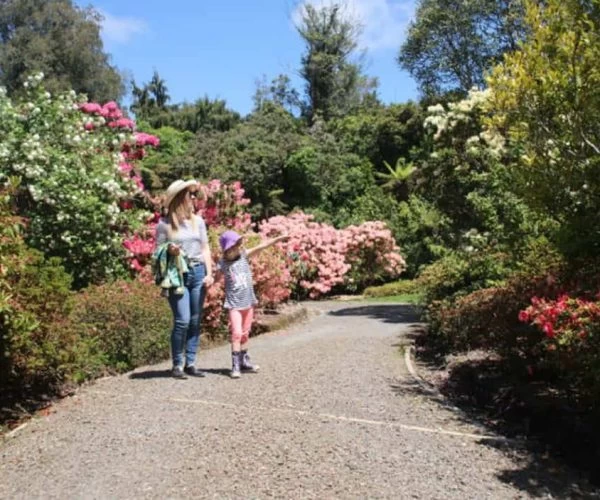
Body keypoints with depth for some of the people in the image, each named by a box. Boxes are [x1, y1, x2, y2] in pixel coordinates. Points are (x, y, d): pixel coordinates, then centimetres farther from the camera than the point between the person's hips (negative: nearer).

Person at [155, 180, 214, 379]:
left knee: (195, 321, 5)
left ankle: (190, 363, 14)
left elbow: (205, 248, 12)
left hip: (198, 272, 4)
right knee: (182, 320, -11)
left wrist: (209, 273, 3)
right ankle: (177, 364, 3)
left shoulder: (198, 221, 10)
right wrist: (169, 251, -18)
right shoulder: (165, 224, -1)